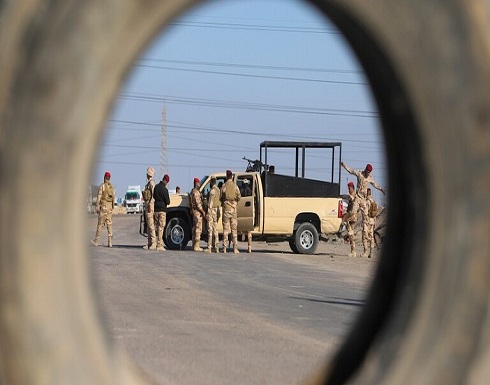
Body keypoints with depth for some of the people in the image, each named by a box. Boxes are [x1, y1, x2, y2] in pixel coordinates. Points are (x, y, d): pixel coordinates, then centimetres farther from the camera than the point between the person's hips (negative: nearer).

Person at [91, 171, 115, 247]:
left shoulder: (102, 186, -8)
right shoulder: (112, 187, 9)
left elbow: (99, 197, -12)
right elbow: (114, 198, 12)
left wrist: (96, 207, -10)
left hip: (103, 206, -5)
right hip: (110, 207, 5)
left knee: (100, 224, 0)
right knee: (109, 224, 3)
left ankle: (96, 241, 6)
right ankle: (109, 242, -2)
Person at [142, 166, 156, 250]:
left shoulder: (152, 182, -12)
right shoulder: (148, 183, 18)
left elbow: (154, 195, -20)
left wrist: (150, 205, -24)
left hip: (150, 205, -11)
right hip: (147, 204, 11)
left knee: (151, 224, -12)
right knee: (149, 225, 10)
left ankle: (153, 244, -15)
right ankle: (150, 243, 12)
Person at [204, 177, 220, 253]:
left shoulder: (212, 190, -13)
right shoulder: (218, 190, 16)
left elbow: (210, 202, -18)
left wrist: (208, 213, -18)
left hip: (212, 210, -9)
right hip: (217, 210, 9)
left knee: (210, 229, -10)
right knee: (215, 229, 10)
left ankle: (209, 247, -12)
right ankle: (216, 247, 10)